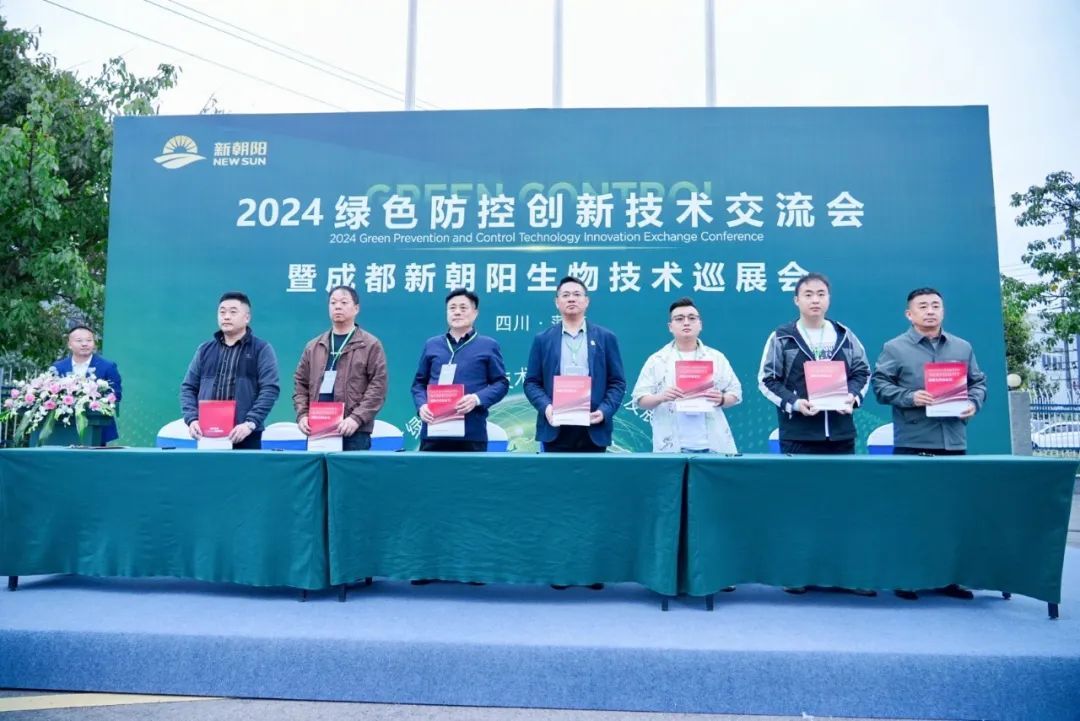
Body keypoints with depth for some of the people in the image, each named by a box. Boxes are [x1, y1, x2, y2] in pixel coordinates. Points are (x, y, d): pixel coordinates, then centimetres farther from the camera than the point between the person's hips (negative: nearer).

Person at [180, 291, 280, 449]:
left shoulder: (261, 349, 3)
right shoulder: (205, 350, 16)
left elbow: (270, 389, -7)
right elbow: (188, 388, 14)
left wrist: (250, 423, -19)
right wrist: (192, 419, -4)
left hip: (244, 436, -3)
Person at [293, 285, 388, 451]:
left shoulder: (370, 345, 2)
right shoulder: (313, 346, 17)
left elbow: (378, 386, -6)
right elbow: (301, 383, 17)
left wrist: (357, 418, -16)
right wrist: (302, 415, 0)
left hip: (354, 431, -4)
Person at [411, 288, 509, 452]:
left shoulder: (489, 345, 8)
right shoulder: (431, 345, 16)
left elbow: (501, 383, 4)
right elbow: (419, 382, 17)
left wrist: (477, 399, -14)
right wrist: (421, 405, -4)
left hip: (472, 432, -2)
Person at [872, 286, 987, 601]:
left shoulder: (962, 348, 15)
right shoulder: (894, 348, 2)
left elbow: (979, 382, 17)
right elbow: (880, 385, -4)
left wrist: (973, 403, -3)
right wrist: (909, 398, -18)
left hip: (953, 442, 4)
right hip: (912, 443, -4)